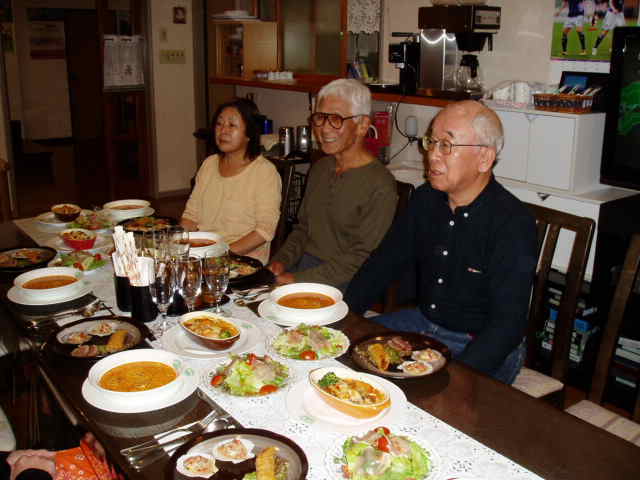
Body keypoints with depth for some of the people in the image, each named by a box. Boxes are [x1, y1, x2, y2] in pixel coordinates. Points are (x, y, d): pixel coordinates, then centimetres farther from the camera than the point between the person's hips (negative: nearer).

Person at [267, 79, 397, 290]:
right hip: (303, 266, 7)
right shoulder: (320, 168, 14)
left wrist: (299, 280, -18)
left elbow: (363, 259, -16)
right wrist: (281, 260, 2)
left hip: (343, 284, -7)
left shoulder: (380, 187, -13)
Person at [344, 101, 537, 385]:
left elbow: (507, 324, -25)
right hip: (423, 323, 7)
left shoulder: (513, 223, -21)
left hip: (479, 346, -6)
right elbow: (383, 263, 7)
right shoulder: (425, 199, 1)